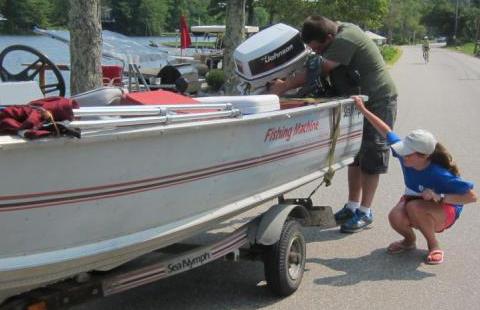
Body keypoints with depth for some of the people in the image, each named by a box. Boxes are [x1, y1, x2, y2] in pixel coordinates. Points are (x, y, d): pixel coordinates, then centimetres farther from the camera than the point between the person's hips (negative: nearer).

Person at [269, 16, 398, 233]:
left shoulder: (345, 40, -26)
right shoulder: (340, 32, 3)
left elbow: (318, 71, -28)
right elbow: (315, 69, 4)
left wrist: (284, 87, -23)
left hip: (378, 101, -10)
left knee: (371, 157, -4)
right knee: (355, 154, 12)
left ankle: (365, 213, 2)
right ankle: (352, 206, 21)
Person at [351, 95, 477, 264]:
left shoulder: (440, 175, -34)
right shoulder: (405, 154, -20)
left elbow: (472, 196, -30)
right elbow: (387, 132, -7)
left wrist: (440, 197, -38)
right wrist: (363, 109, -4)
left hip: (444, 212, -4)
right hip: (413, 200, 5)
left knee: (414, 207, -37)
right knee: (395, 217, -29)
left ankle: (434, 247, -11)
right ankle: (409, 240, 6)